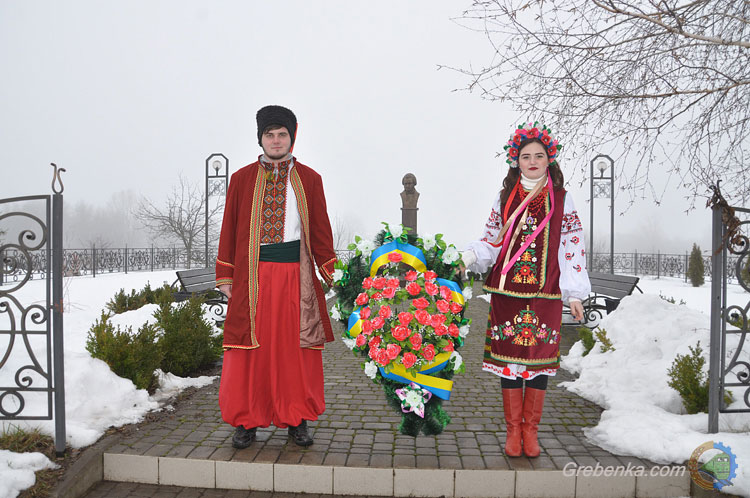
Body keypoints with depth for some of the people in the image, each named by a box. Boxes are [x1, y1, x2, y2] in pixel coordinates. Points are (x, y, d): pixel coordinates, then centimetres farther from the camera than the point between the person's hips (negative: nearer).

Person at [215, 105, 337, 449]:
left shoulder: (309, 179, 9)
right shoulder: (242, 179, 9)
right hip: (252, 275, 0)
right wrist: (226, 276, 4)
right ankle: (247, 421, 15)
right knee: (250, 347, 2)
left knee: (297, 348, 4)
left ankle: (297, 420, 17)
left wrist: (330, 274, 2)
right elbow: (229, 229, 9)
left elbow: (321, 229, 8)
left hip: (296, 274, 0)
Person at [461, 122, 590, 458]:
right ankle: (513, 430, 16)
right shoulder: (505, 198, 9)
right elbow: (491, 241, 12)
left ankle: (530, 430, 19)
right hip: (507, 290, 1)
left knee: (538, 356, 4)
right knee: (509, 355, 3)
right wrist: (466, 259, -7)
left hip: (545, 292, 0)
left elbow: (573, 247, 4)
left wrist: (574, 294, 0)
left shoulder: (561, 200, 6)